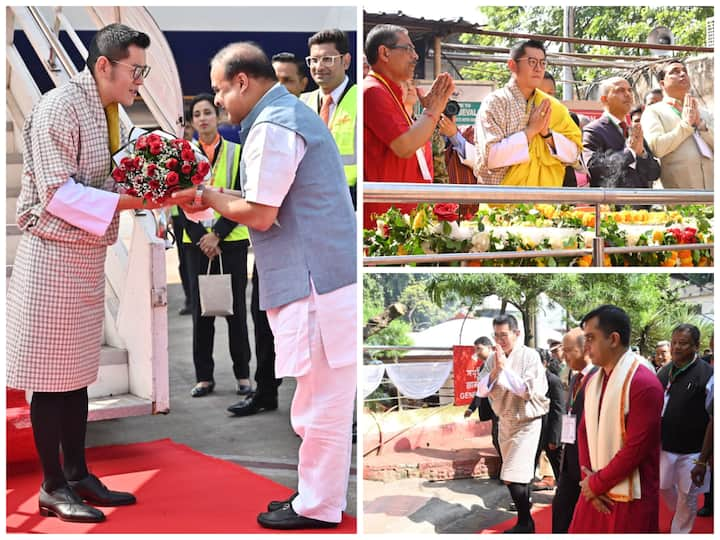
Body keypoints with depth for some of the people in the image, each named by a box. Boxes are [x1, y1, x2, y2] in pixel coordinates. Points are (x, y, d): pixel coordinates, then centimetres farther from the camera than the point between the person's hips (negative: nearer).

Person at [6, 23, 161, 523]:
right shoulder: (59, 107, -15)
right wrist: (128, 201, -24)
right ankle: (53, 488, 12)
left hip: (89, 256, 9)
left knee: (78, 372, 14)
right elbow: (57, 193, -21)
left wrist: (148, 189, -2)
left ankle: (78, 475, 24)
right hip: (55, 256, -9)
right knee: (52, 376, 1)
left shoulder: (106, 110, 11)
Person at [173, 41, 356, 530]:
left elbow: (259, 215, -16)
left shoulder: (272, 127, -14)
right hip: (327, 278, 11)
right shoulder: (293, 113, 19)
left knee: (321, 401, 0)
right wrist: (214, 201, 10)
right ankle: (319, 493, 27)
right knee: (325, 399, 17)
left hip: (317, 285, -11)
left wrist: (208, 196, 0)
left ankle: (319, 507, 11)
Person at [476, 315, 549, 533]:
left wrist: (506, 367, -22)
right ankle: (524, 511, 35)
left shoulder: (530, 356, -14)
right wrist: (496, 370, -18)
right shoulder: (493, 359, 0)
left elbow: (528, 391, -21)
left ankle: (524, 523, 3)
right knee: (520, 474, 18)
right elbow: (481, 391, -4)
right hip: (504, 422, 5)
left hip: (527, 422, -5)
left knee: (513, 477, -12)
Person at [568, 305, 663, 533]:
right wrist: (589, 480, -4)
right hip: (594, 494, 6)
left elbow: (636, 448, -18)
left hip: (630, 500, -6)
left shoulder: (644, 384, -16)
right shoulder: (593, 382, 9)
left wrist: (596, 484, -10)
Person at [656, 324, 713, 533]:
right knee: (664, 487, 20)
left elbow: (713, 418, -11)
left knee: (687, 498, 7)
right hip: (664, 445, 5)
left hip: (693, 451, -5)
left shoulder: (707, 375, -13)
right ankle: (679, 515, 48)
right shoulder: (664, 372, 2)